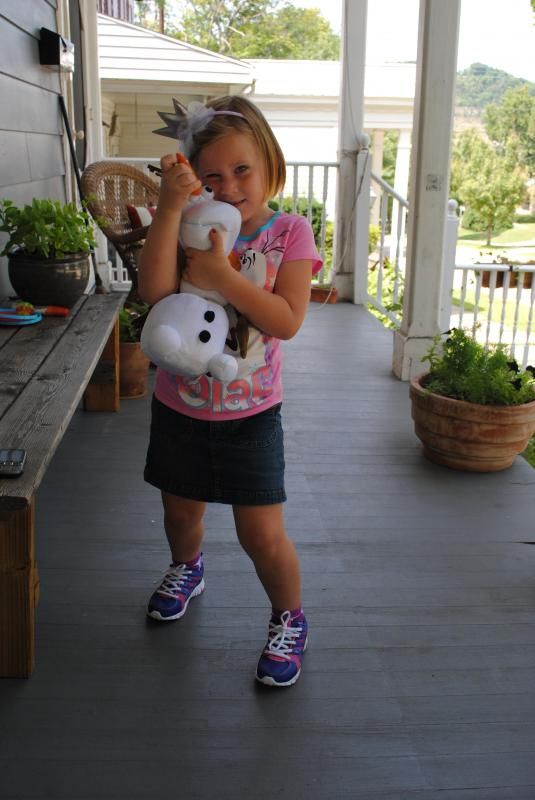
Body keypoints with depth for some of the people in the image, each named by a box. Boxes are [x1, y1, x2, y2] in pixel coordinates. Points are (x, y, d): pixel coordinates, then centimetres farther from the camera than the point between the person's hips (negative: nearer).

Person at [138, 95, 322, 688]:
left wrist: (219, 274, -27)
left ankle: (289, 619, 26)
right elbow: (154, 291, -23)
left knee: (262, 533, -2)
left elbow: (287, 321, -21)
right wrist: (169, 207, -29)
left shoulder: (289, 232, -10)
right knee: (180, 511, 21)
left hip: (250, 415, -3)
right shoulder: (193, 226, -5)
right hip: (179, 408, 3)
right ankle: (187, 569, 55)